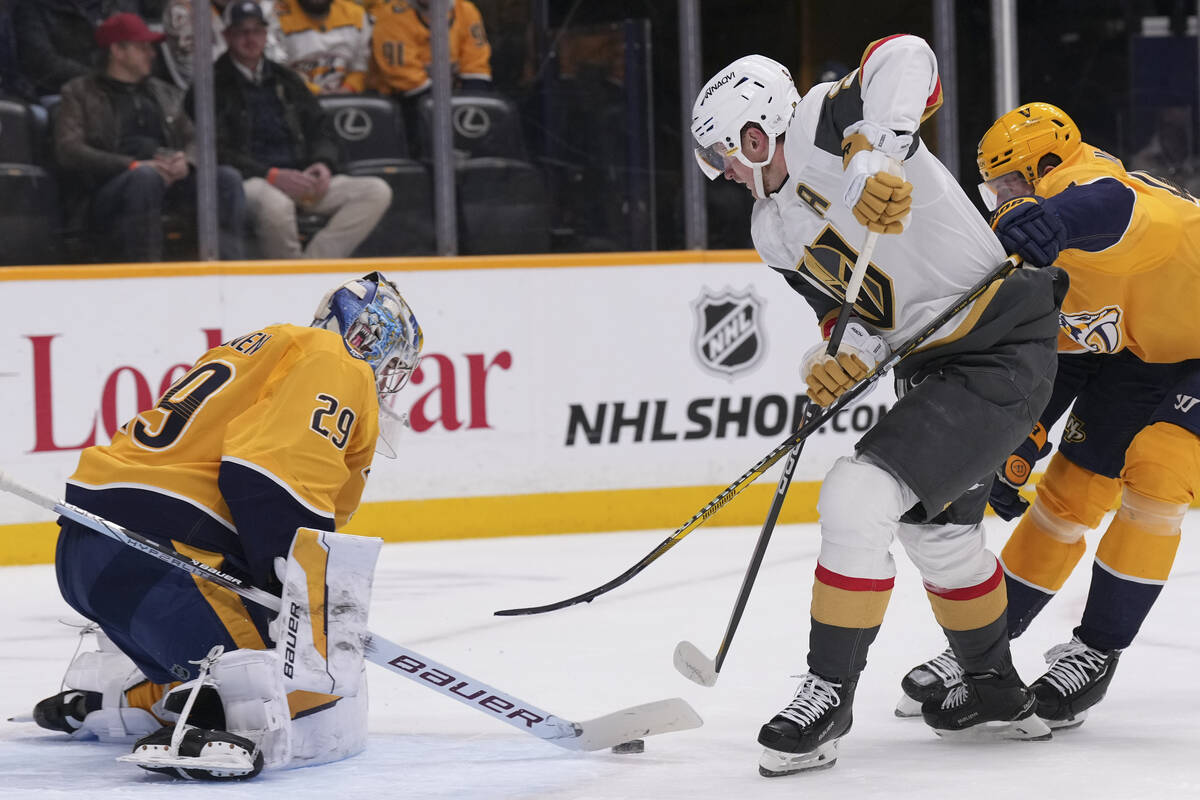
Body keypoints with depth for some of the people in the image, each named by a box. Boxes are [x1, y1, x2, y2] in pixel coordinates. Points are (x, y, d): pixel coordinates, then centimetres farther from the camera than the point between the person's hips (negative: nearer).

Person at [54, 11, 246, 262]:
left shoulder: (166, 94, 30)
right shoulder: (80, 93, 13)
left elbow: (193, 140, 24)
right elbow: (69, 152, -2)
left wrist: (185, 161, -4)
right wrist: (134, 165, -13)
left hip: (171, 184, 5)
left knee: (227, 178, -20)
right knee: (146, 176, -38)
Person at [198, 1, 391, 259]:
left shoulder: (286, 80, 23)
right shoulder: (214, 85, 3)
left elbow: (322, 130, 23)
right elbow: (217, 152, -7)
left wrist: (323, 163, -2)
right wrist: (272, 175, -18)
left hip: (299, 178, 6)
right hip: (248, 181, -6)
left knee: (377, 191, -15)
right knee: (275, 204, -43)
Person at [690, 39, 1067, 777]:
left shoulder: (820, 127, -17)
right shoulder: (774, 231, 9)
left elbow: (906, 59, -33)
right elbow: (851, 307, 9)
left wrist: (880, 157, -44)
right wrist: (842, 359, -13)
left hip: (1001, 354, -11)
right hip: (933, 367, 11)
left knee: (857, 500, -18)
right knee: (937, 528, 27)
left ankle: (830, 695, -6)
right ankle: (998, 694, 46)